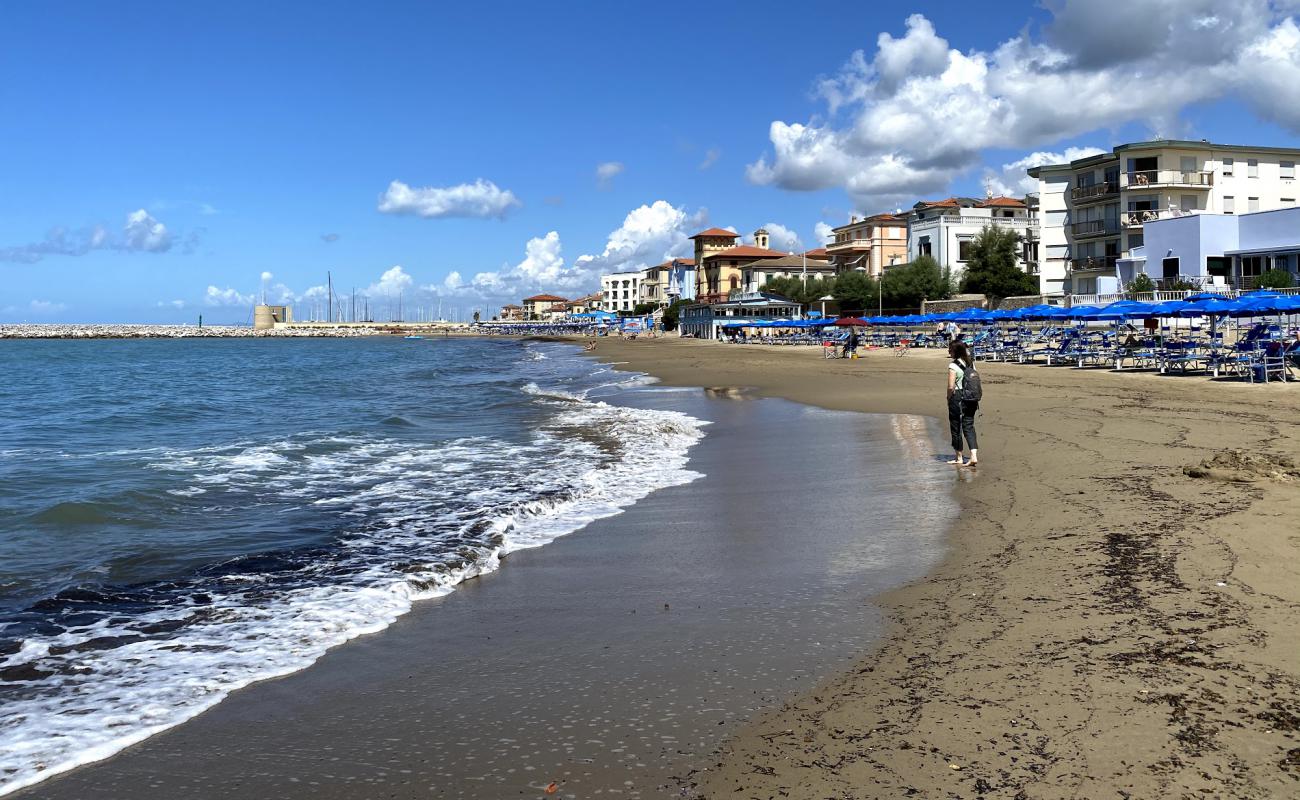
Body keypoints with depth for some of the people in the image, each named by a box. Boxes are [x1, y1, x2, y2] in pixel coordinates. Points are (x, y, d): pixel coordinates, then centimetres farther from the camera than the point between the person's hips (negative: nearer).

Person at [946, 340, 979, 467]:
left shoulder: (953, 365, -14)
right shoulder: (970, 363, 7)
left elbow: (951, 386, -20)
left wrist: (949, 399, -5)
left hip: (957, 398, -7)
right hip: (971, 398, 7)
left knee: (956, 428, 5)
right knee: (969, 427, 9)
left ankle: (959, 458, 14)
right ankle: (974, 456, -2)